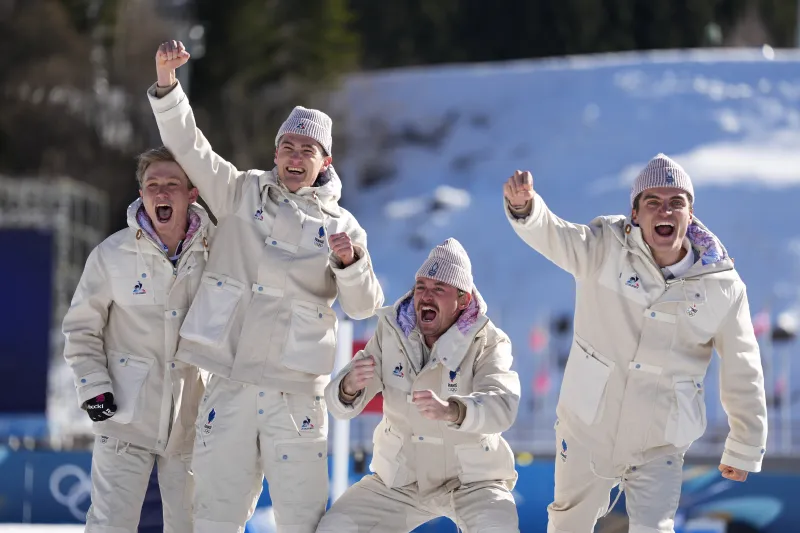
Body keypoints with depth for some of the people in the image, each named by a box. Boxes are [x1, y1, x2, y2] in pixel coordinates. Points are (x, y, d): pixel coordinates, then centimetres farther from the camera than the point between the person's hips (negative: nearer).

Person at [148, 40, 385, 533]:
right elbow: (188, 145, 1)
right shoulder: (242, 193, 11)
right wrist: (167, 81, -13)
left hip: (296, 392, -1)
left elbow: (365, 307, 4)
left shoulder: (340, 226, 9)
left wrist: (350, 261, -16)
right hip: (230, 385, 1)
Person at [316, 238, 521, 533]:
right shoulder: (390, 332, -6)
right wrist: (349, 386, -36)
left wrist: (451, 410, -55)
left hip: (471, 477, -3)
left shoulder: (488, 342, -15)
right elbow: (340, 405, -10)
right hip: (400, 477, 3)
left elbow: (502, 406, -33)